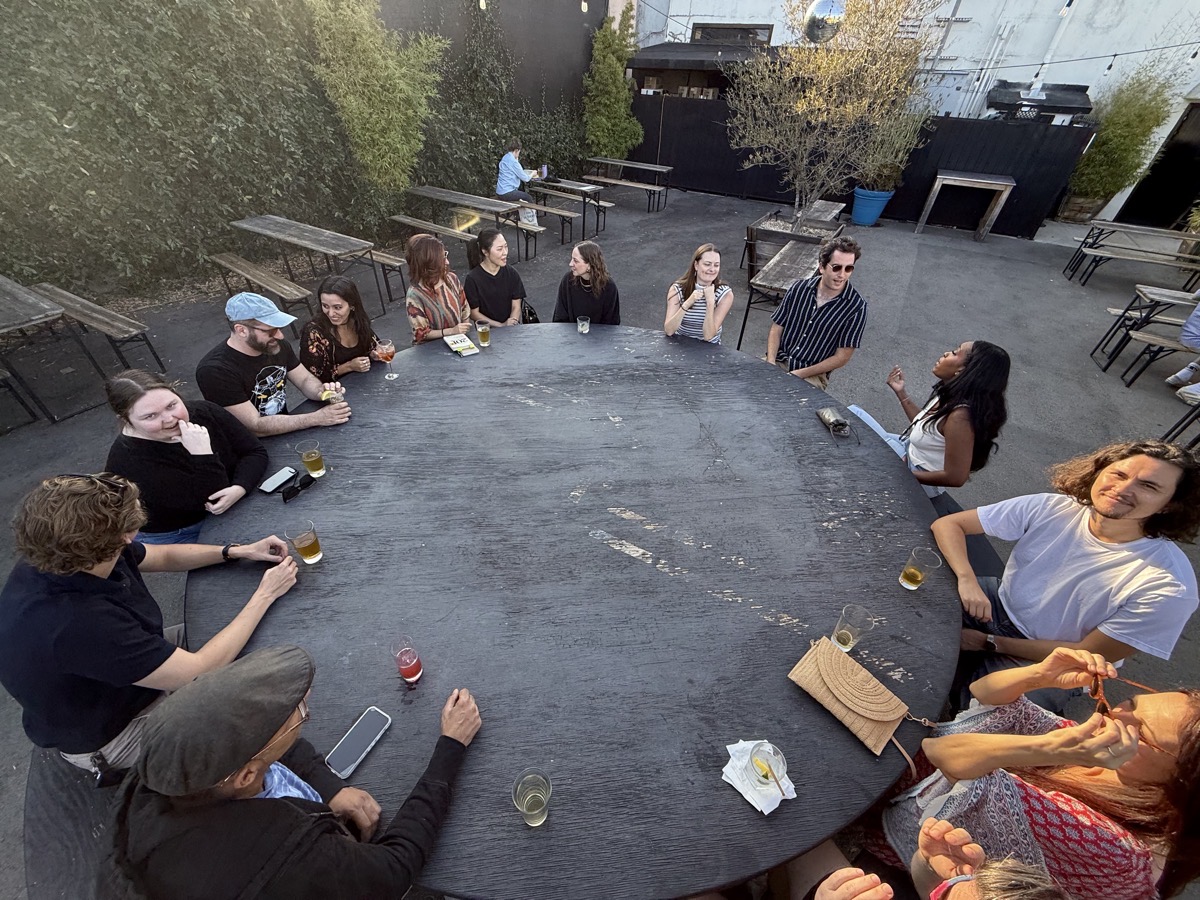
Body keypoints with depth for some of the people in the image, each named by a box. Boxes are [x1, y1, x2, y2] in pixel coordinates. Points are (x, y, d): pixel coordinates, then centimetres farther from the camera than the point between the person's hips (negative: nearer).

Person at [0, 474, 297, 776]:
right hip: (113, 736, -7)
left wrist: (237, 552, -9)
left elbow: (164, 556, 2)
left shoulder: (54, 556, -18)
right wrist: (265, 595, -24)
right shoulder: (77, 623, -42)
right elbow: (200, 671, -32)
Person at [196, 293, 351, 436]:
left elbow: (305, 380, 5)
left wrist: (322, 391, -18)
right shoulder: (215, 370, -23)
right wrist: (318, 418, -29)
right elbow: (256, 427, -25)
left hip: (285, 433, 6)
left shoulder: (277, 346, -7)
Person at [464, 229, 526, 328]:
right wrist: (501, 325, -12)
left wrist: (513, 321, -16)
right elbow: (474, 313, -3)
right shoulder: (472, 278, -6)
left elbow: (516, 306, 4)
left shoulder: (512, 273, 3)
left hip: (512, 327, 2)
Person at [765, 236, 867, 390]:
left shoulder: (856, 307, -9)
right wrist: (770, 363, -12)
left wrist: (799, 374, -15)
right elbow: (776, 329, 6)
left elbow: (841, 357, -7)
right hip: (779, 361, 4)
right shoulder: (799, 288, 1)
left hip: (813, 375, -3)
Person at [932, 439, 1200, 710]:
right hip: (997, 605, 3)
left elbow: (1088, 655, -14)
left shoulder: (1168, 586, -22)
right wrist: (967, 579, -29)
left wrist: (989, 643, -14)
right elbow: (948, 524, -12)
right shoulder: (1050, 508, -14)